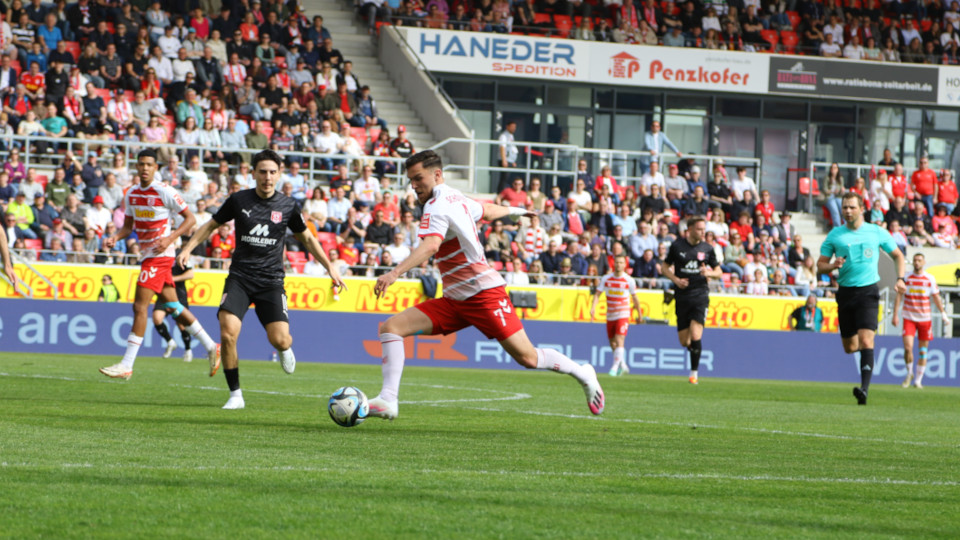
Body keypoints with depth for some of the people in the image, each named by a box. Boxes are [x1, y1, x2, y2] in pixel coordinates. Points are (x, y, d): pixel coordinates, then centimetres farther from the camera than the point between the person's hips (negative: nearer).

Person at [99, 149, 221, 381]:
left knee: (140, 306, -12)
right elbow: (128, 225, 19)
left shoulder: (164, 192, -12)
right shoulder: (131, 194, 9)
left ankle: (126, 365, -12)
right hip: (146, 255, 8)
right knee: (173, 307, 13)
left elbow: (190, 218, -8)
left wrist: (170, 239, -20)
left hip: (160, 255, -8)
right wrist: (115, 237, -2)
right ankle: (211, 348, 24)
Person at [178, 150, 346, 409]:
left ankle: (285, 349, 26)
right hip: (239, 278, 0)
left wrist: (329, 266, 12)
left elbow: (307, 238, 17)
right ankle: (235, 395, -5)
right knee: (228, 334, -20)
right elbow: (212, 225, 14)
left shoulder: (288, 206, 2)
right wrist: (188, 248, 1)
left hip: (271, 281, 0)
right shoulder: (239, 200, 0)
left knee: (279, 339, -15)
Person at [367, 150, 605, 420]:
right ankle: (388, 400, -14)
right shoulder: (456, 199, 12)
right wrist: (514, 211, 54)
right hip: (454, 301, 10)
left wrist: (395, 272, -46)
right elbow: (487, 210, 31)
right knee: (391, 327, -5)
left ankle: (582, 373, 18)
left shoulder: (438, 205, -15)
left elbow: (430, 246, -33)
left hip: (483, 294, -10)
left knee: (528, 358, -7)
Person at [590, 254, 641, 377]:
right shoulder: (606, 279, 1)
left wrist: (639, 314, 13)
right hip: (610, 316, 4)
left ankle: (615, 367, -18)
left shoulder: (629, 281, -4)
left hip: (623, 315, -4)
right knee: (612, 343, 10)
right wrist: (593, 308, -13)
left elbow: (635, 298, 6)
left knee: (619, 340, -19)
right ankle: (623, 366, 28)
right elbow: (597, 294, 3)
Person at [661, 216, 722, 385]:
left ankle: (694, 373, -5)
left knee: (695, 337, -15)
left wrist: (709, 273, -11)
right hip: (682, 296, 1)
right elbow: (665, 267, 9)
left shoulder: (707, 249, 3)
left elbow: (719, 272, 12)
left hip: (700, 296, -1)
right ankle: (695, 349, 39)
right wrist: (676, 279, -9)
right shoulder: (677, 246, 1)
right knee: (684, 342, 3)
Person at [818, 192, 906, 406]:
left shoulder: (877, 232, 3)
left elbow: (898, 255, 15)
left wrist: (900, 279, 0)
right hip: (845, 291, 3)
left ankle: (864, 388, -24)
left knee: (866, 340, -19)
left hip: (868, 291, -3)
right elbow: (820, 266, 7)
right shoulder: (835, 235, 4)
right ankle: (863, 346, 45)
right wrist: (833, 265, -15)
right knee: (850, 347, 8)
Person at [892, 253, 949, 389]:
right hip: (909, 318, -1)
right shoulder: (906, 278, 0)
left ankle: (918, 380, 14)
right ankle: (909, 373, 10)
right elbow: (899, 296, 2)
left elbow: (936, 297, 9)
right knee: (908, 348, -14)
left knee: (923, 351, 4)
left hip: (925, 319, 1)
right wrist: (895, 315, -4)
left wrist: (943, 314, 6)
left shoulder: (930, 279, 2)